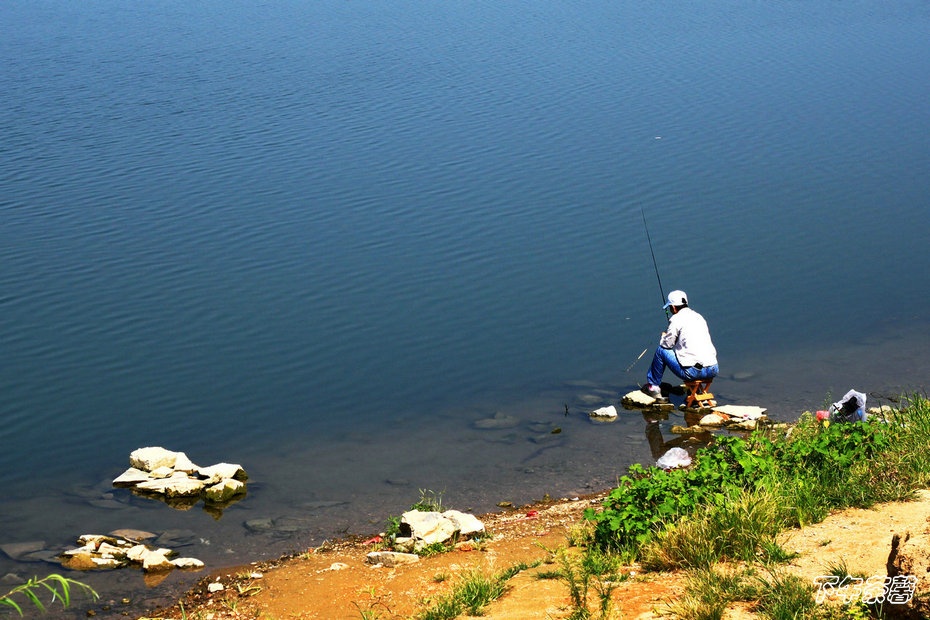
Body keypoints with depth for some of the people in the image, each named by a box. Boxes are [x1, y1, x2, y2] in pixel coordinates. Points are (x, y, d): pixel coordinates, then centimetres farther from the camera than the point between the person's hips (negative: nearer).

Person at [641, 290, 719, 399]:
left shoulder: (676, 319, -3)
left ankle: (653, 387, 23)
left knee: (661, 350, 11)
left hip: (693, 371, -7)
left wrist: (664, 336, 24)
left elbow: (666, 344, 1)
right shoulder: (699, 317, 18)